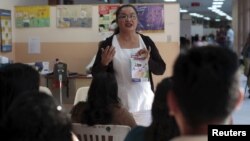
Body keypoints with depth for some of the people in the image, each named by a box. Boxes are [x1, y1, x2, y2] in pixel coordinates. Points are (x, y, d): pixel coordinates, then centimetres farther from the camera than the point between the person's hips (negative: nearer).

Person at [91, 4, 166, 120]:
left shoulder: (146, 41, 4)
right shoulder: (108, 43, -3)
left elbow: (161, 70, 5)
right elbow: (96, 74, -1)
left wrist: (148, 60, -14)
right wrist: (104, 63, -21)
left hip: (145, 100, 2)